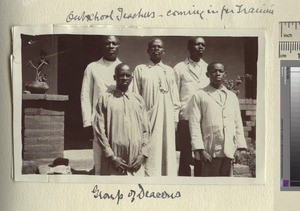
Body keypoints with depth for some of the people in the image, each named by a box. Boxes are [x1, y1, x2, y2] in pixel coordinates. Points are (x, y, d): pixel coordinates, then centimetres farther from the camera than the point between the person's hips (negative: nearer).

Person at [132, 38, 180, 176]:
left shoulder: (169, 70, 16)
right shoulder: (140, 69, 8)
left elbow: (175, 96, 16)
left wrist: (175, 118, 8)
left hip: (167, 117, 3)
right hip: (148, 117, -3)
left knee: (168, 151, 1)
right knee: (150, 153, -6)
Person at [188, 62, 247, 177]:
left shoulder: (232, 96, 19)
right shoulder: (199, 96, 5)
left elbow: (238, 123, 17)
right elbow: (194, 124, -2)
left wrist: (239, 148, 7)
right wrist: (199, 149, -11)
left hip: (229, 150, 4)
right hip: (210, 151, -4)